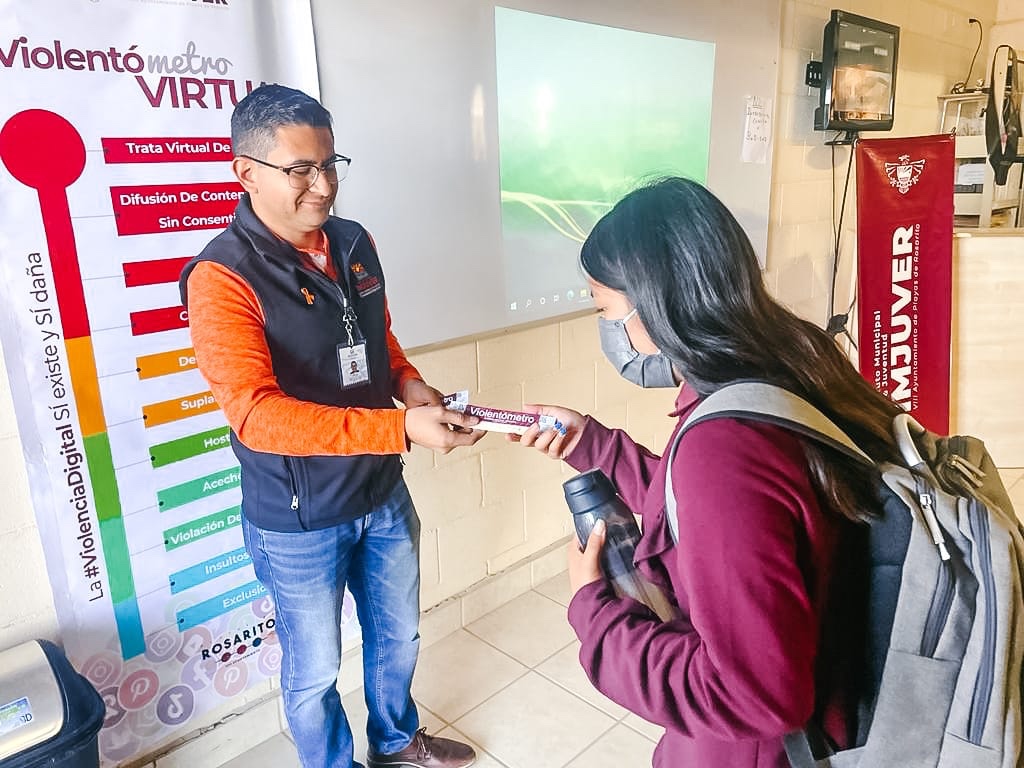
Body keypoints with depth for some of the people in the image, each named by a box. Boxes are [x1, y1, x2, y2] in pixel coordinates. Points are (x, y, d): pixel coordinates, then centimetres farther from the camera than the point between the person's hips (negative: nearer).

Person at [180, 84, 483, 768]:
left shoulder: (355, 244, -2)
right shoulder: (222, 277, -21)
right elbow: (257, 415, -29)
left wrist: (408, 383, -9)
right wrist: (401, 428, -36)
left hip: (384, 494, 6)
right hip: (299, 520, -6)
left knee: (398, 635, 26)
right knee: (314, 671, 17)